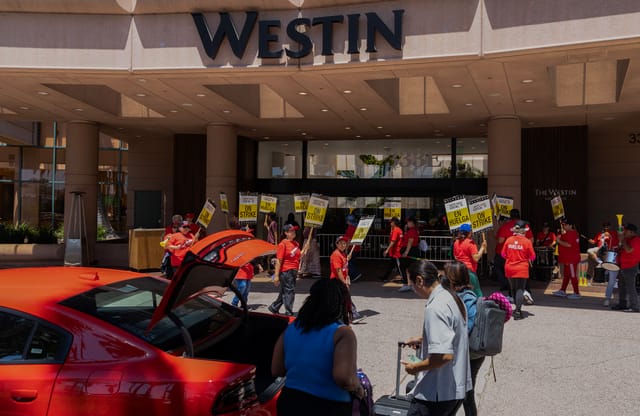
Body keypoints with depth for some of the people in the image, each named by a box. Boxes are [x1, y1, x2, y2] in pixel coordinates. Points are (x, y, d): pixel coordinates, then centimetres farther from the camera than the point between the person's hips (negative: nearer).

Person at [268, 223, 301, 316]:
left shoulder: (296, 243, 12)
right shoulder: (283, 244, -11)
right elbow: (278, 260, -15)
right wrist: (276, 275, -18)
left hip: (294, 271, 8)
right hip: (285, 271, -8)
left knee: (284, 292, 16)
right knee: (289, 291, -5)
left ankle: (274, 308, 31)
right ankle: (289, 313, 3)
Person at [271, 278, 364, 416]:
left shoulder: (291, 329, 1)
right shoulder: (342, 333, -16)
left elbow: (276, 371, 6)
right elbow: (344, 378, -28)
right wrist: (358, 388, -8)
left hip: (290, 405, 4)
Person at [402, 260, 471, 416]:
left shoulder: (435, 308, -23)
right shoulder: (452, 298, 7)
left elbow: (444, 355, -29)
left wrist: (416, 367, -16)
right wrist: (422, 339, 26)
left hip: (436, 393, -10)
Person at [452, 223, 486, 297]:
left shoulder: (456, 242, 8)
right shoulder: (470, 243, -11)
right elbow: (476, 258, -14)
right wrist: (482, 247, -8)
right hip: (469, 270, -7)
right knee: (477, 293, -1)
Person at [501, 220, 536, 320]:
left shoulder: (508, 240, -2)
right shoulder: (527, 241, -10)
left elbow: (503, 254, 6)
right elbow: (532, 257, -3)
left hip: (509, 268, 3)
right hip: (522, 269, -3)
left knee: (513, 289, 17)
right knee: (520, 289, 0)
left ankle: (518, 309, 28)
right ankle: (517, 312, -10)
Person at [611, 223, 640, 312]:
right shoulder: (628, 239, 16)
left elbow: (629, 250, -27)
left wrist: (623, 241, -19)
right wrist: (618, 249, 10)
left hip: (630, 267, -11)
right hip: (624, 267, 11)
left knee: (630, 287, -9)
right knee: (621, 286, 17)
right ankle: (622, 304, 27)